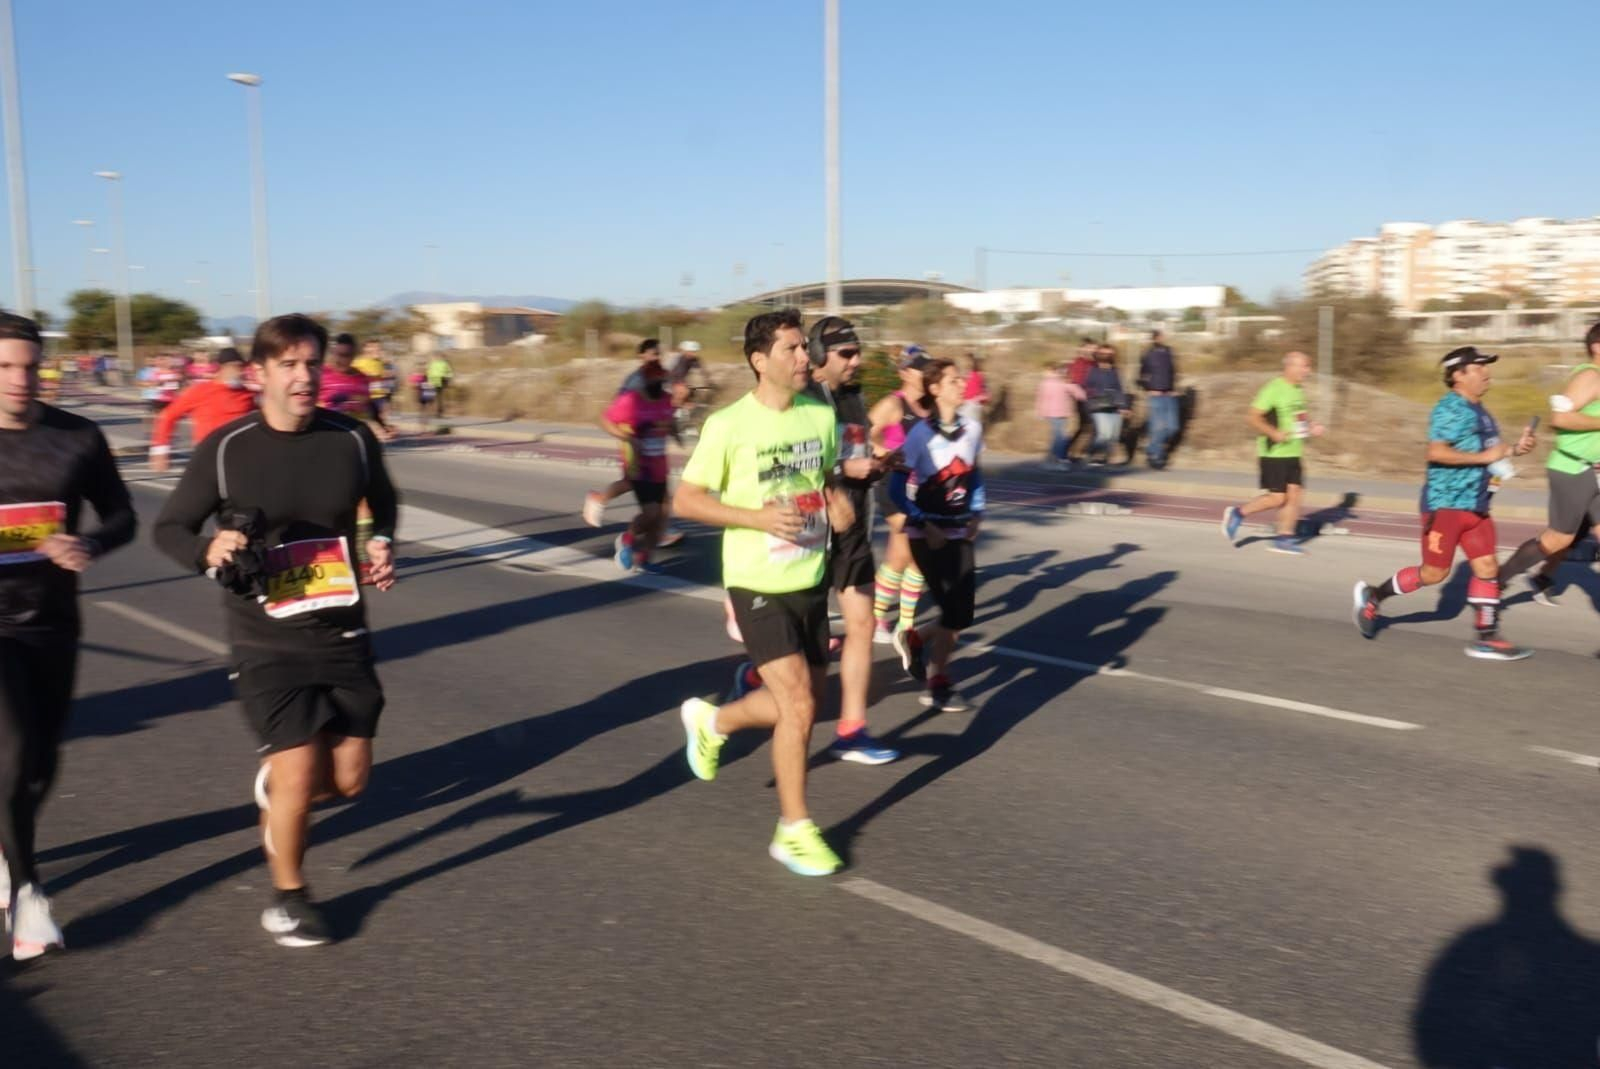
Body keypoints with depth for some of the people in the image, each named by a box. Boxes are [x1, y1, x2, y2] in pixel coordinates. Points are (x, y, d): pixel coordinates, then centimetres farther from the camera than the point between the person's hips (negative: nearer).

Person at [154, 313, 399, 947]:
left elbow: (383, 506, 16)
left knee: (349, 778, 6)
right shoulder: (225, 450, -10)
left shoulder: (353, 440, -3)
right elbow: (169, 527, 1)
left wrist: (383, 549, -4)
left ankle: (274, 783, 41)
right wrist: (208, 551, -21)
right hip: (267, 641, -3)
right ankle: (288, 897, 22)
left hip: (343, 634, 3)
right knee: (299, 768, -5)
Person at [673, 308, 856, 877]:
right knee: (799, 706, -11)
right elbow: (685, 499, -10)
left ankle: (712, 721, 42)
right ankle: (794, 831, 7)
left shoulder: (820, 414, 2)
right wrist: (759, 517, -22)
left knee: (800, 702, 14)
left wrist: (839, 500, -5)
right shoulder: (729, 425, -15)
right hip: (758, 585, -6)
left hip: (811, 581, 6)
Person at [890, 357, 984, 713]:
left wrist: (976, 515, 5)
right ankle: (937, 686, 16)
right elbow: (898, 488, -11)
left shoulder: (973, 429, 2)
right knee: (954, 611, -4)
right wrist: (924, 524, -17)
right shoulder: (921, 434, -13)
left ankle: (920, 641, 32)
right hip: (928, 535, -5)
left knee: (962, 611, 3)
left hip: (959, 533, 5)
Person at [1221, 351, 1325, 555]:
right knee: (1277, 498, -7)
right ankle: (1237, 513, 12)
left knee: (1295, 494, 3)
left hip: (1294, 453, 8)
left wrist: (1311, 425, 9)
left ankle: (1284, 538, 11)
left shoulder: (1297, 390, 13)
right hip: (1274, 453, -8)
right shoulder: (1274, 389, -15)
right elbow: (1254, 417, -18)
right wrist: (1275, 433, -26)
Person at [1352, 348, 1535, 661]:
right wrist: (1484, 457, -22)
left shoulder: (1479, 411, 15)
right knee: (1435, 572, -2)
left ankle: (1487, 638, 8)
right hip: (1445, 503, -9)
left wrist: (1514, 449, 11)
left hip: (1476, 506, 9)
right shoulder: (1450, 409, -14)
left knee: (1487, 567, 3)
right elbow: (1436, 452, -26)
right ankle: (1373, 595, 16)